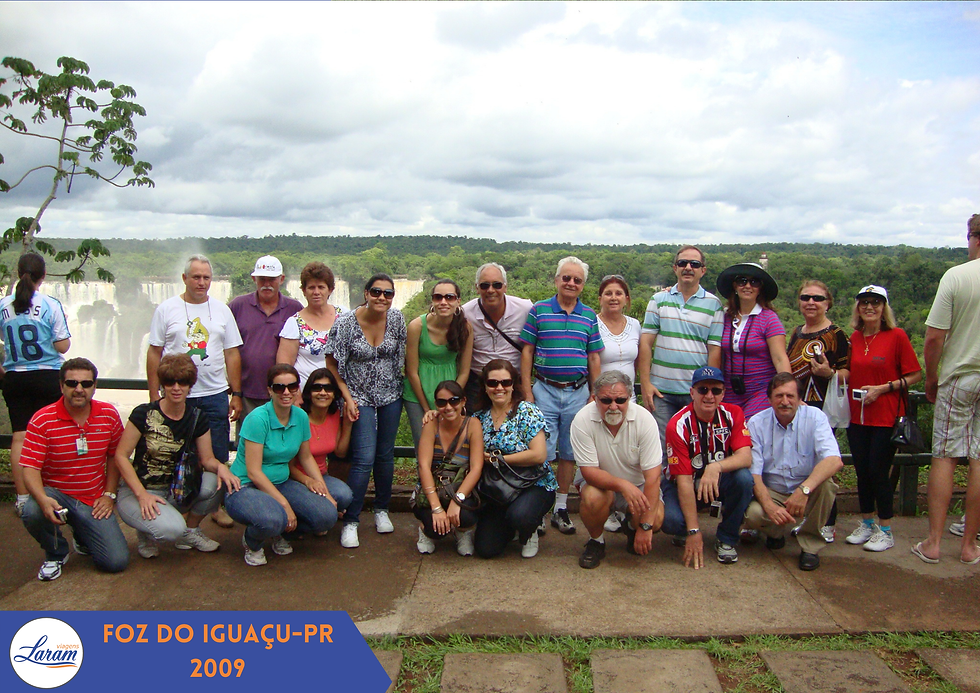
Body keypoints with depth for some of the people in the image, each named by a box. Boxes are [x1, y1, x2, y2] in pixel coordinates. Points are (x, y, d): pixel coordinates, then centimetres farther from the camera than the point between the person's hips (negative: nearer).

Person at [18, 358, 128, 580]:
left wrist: (109, 495, 0)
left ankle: (82, 537, 25)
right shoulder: (42, 420, -12)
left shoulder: (109, 415, -3)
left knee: (117, 561, -12)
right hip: (56, 493, -1)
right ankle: (56, 553, -3)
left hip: (93, 501, 2)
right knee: (31, 512, -38)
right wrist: (43, 500, -36)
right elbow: (30, 469, -17)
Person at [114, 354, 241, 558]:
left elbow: (207, 459, 2)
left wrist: (220, 467, -23)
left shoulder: (197, 419, -1)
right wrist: (142, 495, -21)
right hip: (138, 491, -5)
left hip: (175, 491, 5)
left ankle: (191, 531, 3)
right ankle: (146, 532, 5)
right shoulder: (144, 414, -13)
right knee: (172, 529, -33)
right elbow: (121, 456, -11)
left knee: (216, 483, -25)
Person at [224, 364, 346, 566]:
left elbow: (306, 457, 15)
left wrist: (325, 492, 4)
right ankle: (251, 542, 0)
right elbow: (253, 472, -20)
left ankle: (280, 530, 14)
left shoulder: (301, 417, 1)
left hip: (281, 484, 6)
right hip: (244, 488, -6)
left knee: (328, 516, -16)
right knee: (273, 519, -38)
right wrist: (285, 504, -21)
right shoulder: (258, 419, -19)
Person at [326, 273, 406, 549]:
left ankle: (382, 510, 29)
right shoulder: (346, 323, -14)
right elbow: (332, 363, -7)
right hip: (360, 397, -4)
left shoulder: (396, 319, -4)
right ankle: (350, 521, 1)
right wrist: (347, 397, -11)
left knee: (385, 455, 10)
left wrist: (396, 383, 9)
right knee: (364, 458, -11)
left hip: (390, 395, 4)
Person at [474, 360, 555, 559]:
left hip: (534, 485, -4)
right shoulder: (480, 417, 5)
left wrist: (495, 459, -14)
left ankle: (529, 533, 2)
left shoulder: (527, 411, -10)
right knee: (485, 549, -10)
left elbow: (539, 455, -19)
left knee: (519, 515, -35)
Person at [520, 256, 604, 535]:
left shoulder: (589, 316, 8)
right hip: (545, 391, -2)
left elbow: (594, 357, 11)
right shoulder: (539, 310, 1)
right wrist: (527, 392, -4)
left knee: (569, 453, 9)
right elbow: (527, 352, 0)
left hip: (578, 392, 3)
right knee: (542, 454, -2)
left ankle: (561, 509, 20)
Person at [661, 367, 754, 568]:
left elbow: (746, 457, -23)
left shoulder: (732, 414, -10)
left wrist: (716, 467, -45)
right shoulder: (679, 425, -20)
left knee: (744, 478, -30)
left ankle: (726, 538, -6)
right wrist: (694, 531, -27)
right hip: (685, 484, -3)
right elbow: (683, 479, -23)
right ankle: (686, 532, 9)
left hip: (720, 482, 3)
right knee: (670, 519, -32)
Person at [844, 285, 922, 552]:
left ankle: (885, 531, 12)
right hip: (857, 417, 5)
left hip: (886, 417, -5)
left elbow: (916, 375, -7)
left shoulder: (897, 336, -7)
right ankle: (866, 524, 25)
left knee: (879, 472, -2)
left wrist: (882, 388, -16)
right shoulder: (855, 338, 8)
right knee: (862, 472, 10)